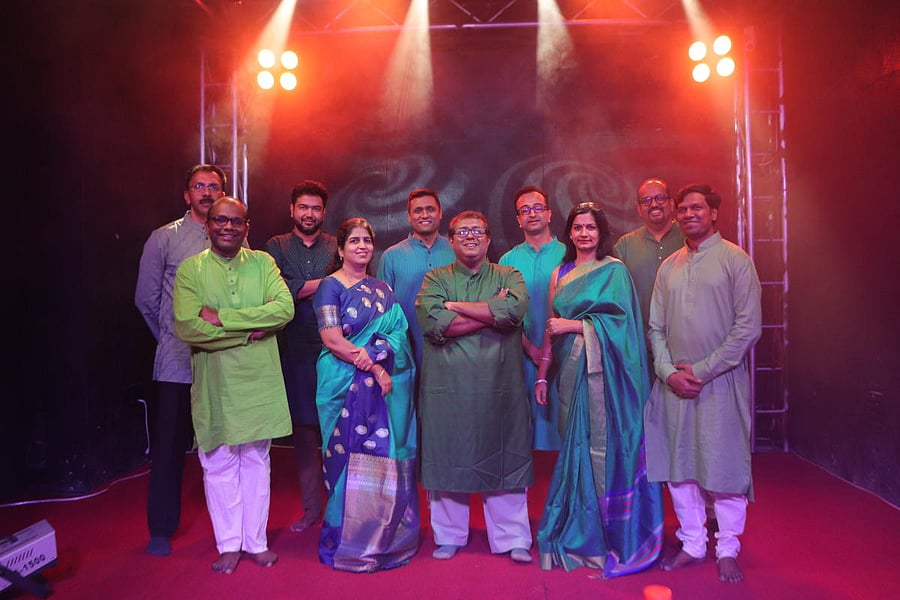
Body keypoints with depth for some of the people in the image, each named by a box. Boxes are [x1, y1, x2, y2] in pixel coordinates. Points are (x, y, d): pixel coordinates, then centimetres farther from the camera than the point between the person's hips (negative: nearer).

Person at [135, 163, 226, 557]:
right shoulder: (164, 239, 3)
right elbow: (146, 299, 5)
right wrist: (173, 338, 8)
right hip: (178, 361, -1)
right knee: (170, 444, 5)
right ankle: (161, 529, 20)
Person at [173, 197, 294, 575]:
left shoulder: (262, 263, 4)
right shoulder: (191, 269, -2)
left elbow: (285, 308, -12)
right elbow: (186, 327, -15)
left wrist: (221, 317, -17)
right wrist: (252, 328, -15)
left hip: (260, 380, 2)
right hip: (214, 383, -1)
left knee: (256, 461, 12)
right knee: (219, 464, 9)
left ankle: (255, 540, 27)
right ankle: (229, 544, 26)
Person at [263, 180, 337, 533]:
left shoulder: (337, 247, 10)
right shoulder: (276, 247, 10)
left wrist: (301, 290, -12)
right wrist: (324, 283, -8)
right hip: (295, 352, 1)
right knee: (303, 431, 7)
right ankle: (311, 508, 19)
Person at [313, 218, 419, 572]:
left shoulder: (382, 289, 14)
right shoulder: (331, 286, -1)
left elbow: (399, 332, 3)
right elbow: (331, 339, -11)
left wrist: (373, 353, -16)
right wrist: (374, 368, -15)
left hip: (387, 386, 5)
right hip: (348, 387, -4)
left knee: (385, 458, 7)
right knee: (352, 459, 0)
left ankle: (385, 537, 21)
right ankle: (349, 543, 15)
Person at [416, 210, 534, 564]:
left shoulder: (509, 276, 10)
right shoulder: (435, 279, 9)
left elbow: (515, 309, -13)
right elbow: (432, 323, -11)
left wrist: (456, 306, -9)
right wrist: (491, 312, -9)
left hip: (499, 388, 0)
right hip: (446, 386, 0)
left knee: (503, 463, 6)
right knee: (447, 461, 8)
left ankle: (513, 539, 21)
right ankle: (448, 536, 26)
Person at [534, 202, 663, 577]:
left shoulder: (614, 270, 0)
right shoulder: (560, 274, 13)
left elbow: (622, 320, -9)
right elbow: (551, 330, 13)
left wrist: (573, 325, -12)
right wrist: (542, 374, 10)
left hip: (602, 371, -4)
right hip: (570, 370, 4)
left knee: (602, 445, -2)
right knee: (575, 446, 7)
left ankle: (609, 537, 13)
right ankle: (577, 532, 21)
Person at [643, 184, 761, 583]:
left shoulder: (735, 260, -2)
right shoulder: (669, 266, 12)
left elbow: (748, 326, -8)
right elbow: (656, 327, 10)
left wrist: (702, 370, -12)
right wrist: (668, 371, -6)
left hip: (720, 382, -4)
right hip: (674, 383, 4)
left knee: (725, 466, 2)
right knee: (679, 466, 9)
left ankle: (727, 550, 19)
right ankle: (692, 544, 24)